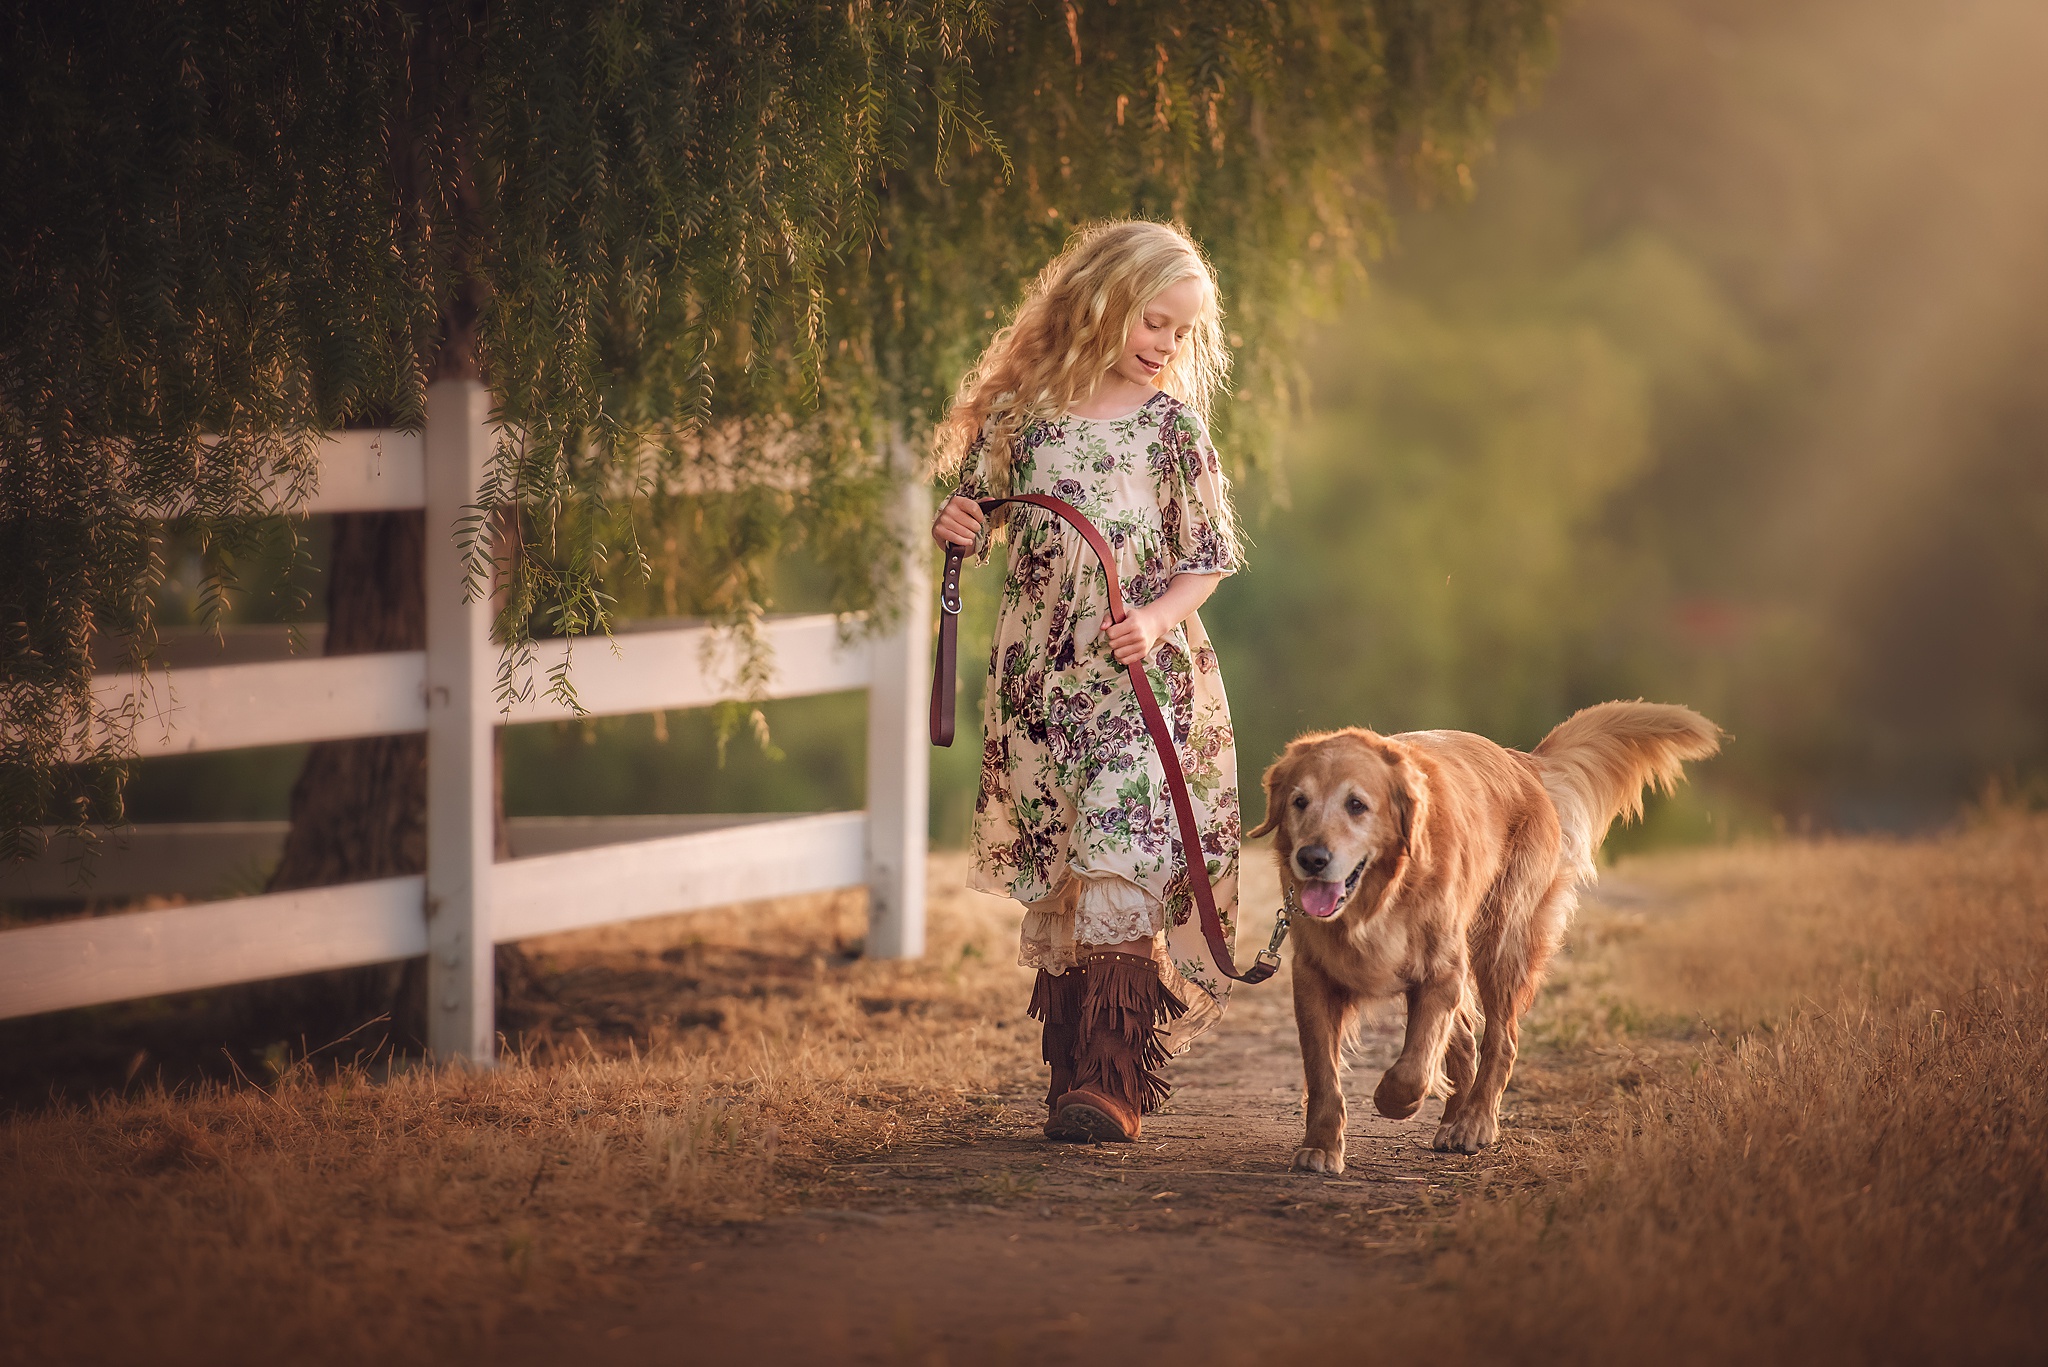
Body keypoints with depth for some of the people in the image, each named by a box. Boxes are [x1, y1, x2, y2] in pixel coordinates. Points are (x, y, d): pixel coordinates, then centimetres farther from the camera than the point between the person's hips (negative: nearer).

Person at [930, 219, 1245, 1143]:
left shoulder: (1172, 425, 0)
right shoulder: (1021, 414, 4)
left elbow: (1208, 556, 3)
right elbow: (979, 505, 17)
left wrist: (1157, 619, -14)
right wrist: (952, 527, -6)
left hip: (1145, 676, -3)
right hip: (1039, 677, 3)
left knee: (1120, 861, -14)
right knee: (1055, 875, 7)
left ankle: (1112, 1082, -17)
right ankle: (1071, 1063, 18)